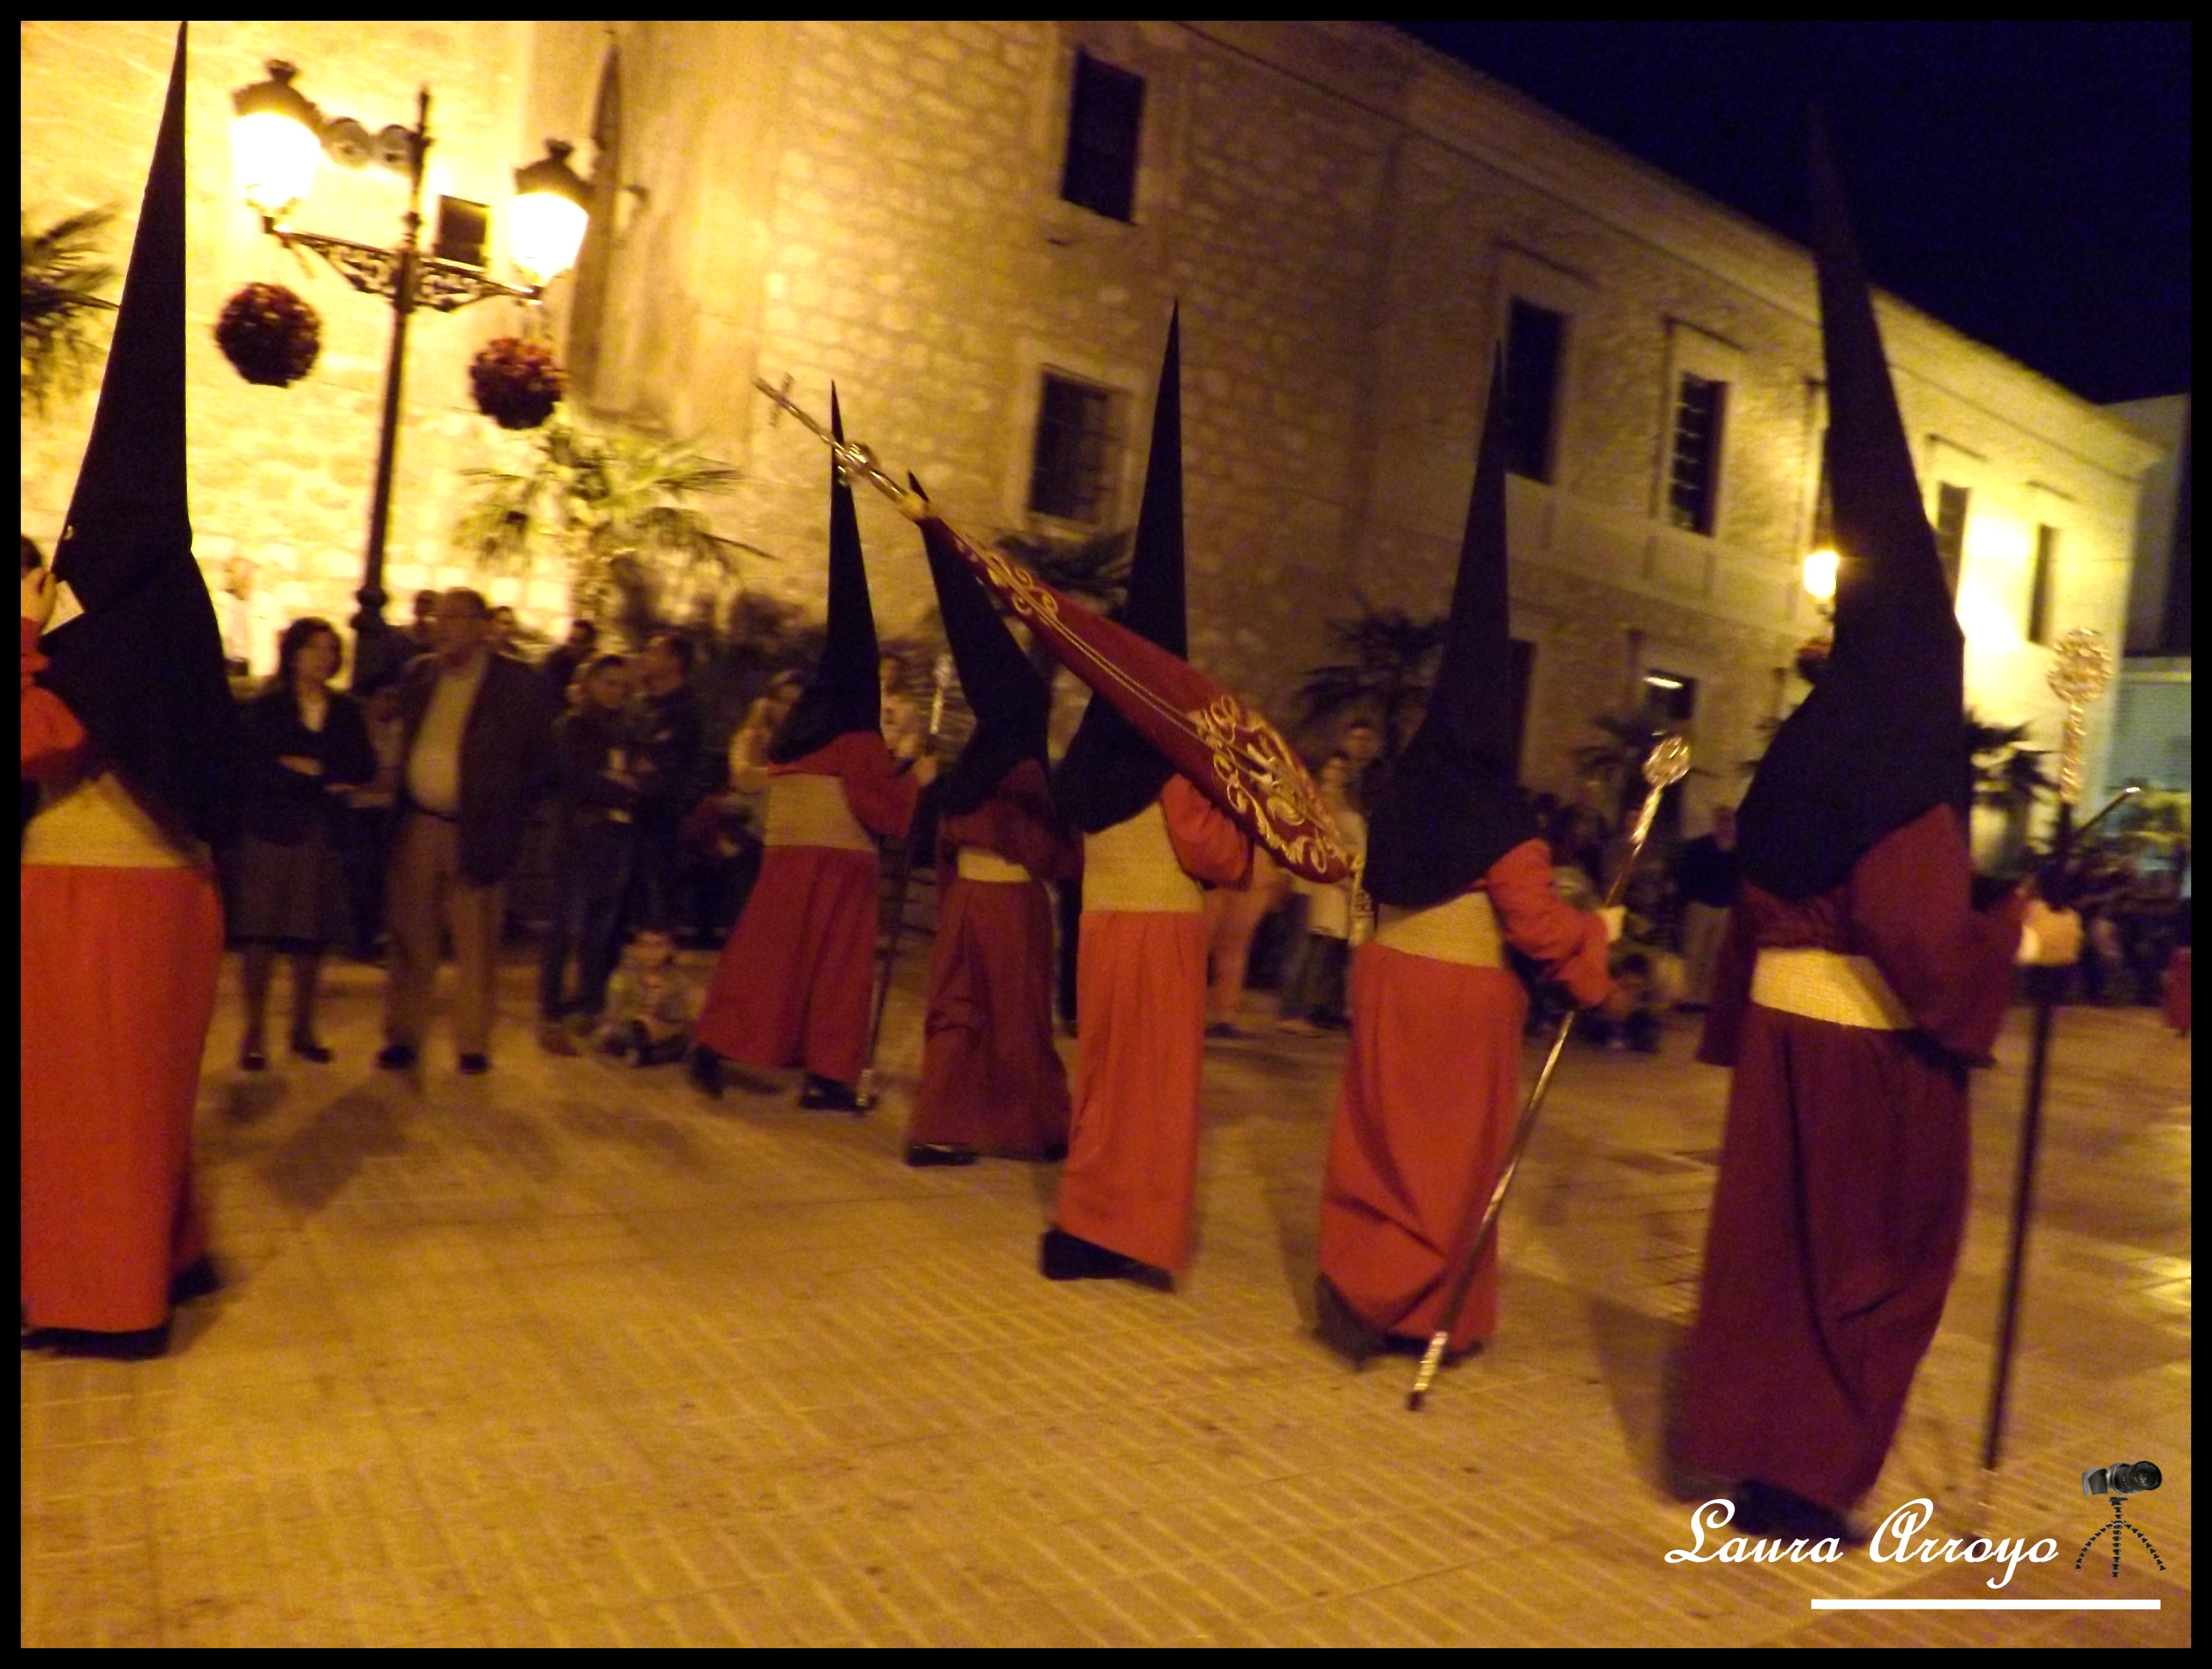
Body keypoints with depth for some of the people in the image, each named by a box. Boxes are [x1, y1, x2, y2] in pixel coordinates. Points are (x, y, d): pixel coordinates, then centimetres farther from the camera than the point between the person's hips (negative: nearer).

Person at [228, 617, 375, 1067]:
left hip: (324, 835, 3)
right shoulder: (265, 708, 1)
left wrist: (314, 769, -12)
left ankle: (304, 1029, 17)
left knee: (312, 937, 6)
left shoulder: (346, 711, 10)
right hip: (272, 831, -2)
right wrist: (323, 785, -14)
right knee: (263, 934, -2)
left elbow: (364, 768, 0)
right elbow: (256, 769, -10)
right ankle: (254, 1033, 7)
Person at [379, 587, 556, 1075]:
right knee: (411, 940, 9)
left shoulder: (519, 683, -4)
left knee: (475, 946, 5)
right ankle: (403, 1038, 19)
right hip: (417, 827, 4)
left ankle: (473, 1044, 15)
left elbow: (539, 763, -3)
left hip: (475, 833, -3)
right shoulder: (418, 674, 9)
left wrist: (505, 825, -5)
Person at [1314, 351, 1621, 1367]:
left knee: (1382, 1142, 13)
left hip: (1387, 978, 6)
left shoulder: (1402, 794, 6)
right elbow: (1539, 926, -10)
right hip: (1462, 995, -6)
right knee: (1448, 1154, 5)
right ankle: (1403, 1304, 5)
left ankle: (1356, 1276, 16)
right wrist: (1599, 932, 6)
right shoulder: (1500, 818, -15)